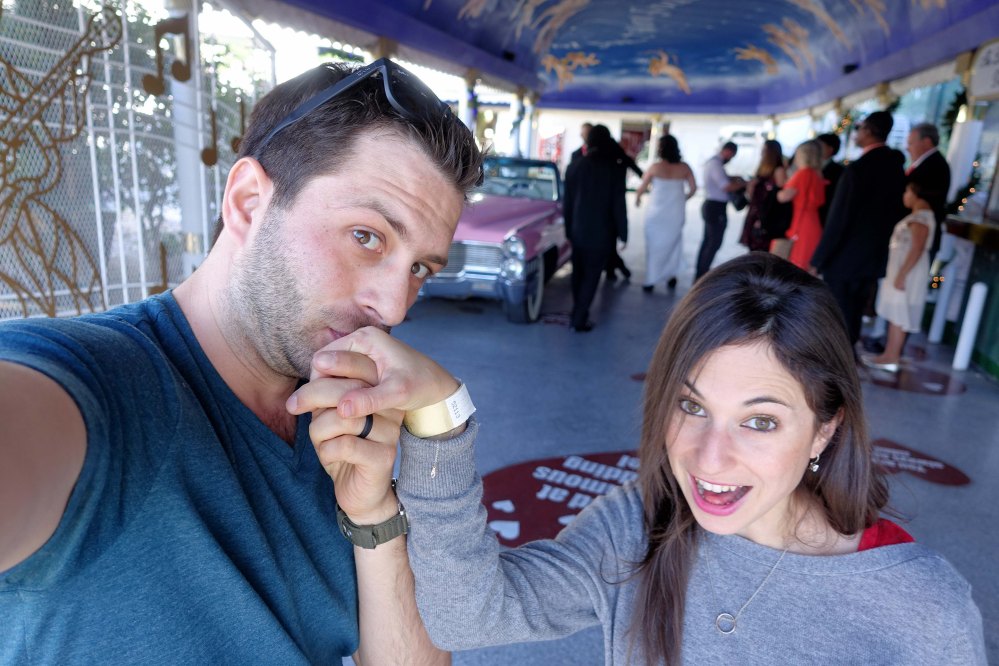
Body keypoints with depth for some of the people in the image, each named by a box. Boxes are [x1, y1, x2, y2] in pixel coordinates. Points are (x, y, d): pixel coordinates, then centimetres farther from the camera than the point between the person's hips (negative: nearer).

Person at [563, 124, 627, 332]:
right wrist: (622, 233, 0)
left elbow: (567, 203, 5)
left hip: (578, 230, 4)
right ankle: (579, 319, 2)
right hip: (601, 232, -3)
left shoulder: (574, 167, 0)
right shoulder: (614, 168, -9)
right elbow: (618, 205, -8)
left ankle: (578, 313, 26)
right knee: (591, 276, 3)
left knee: (578, 273, 16)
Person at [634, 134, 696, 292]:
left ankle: (651, 281, 12)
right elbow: (693, 189, 1)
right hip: (676, 213, 2)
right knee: (672, 243, 20)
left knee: (655, 245, 9)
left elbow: (641, 189, -3)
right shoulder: (684, 167, -3)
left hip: (657, 212, -2)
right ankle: (671, 277, 23)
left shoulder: (655, 167, -11)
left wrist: (637, 198, 18)